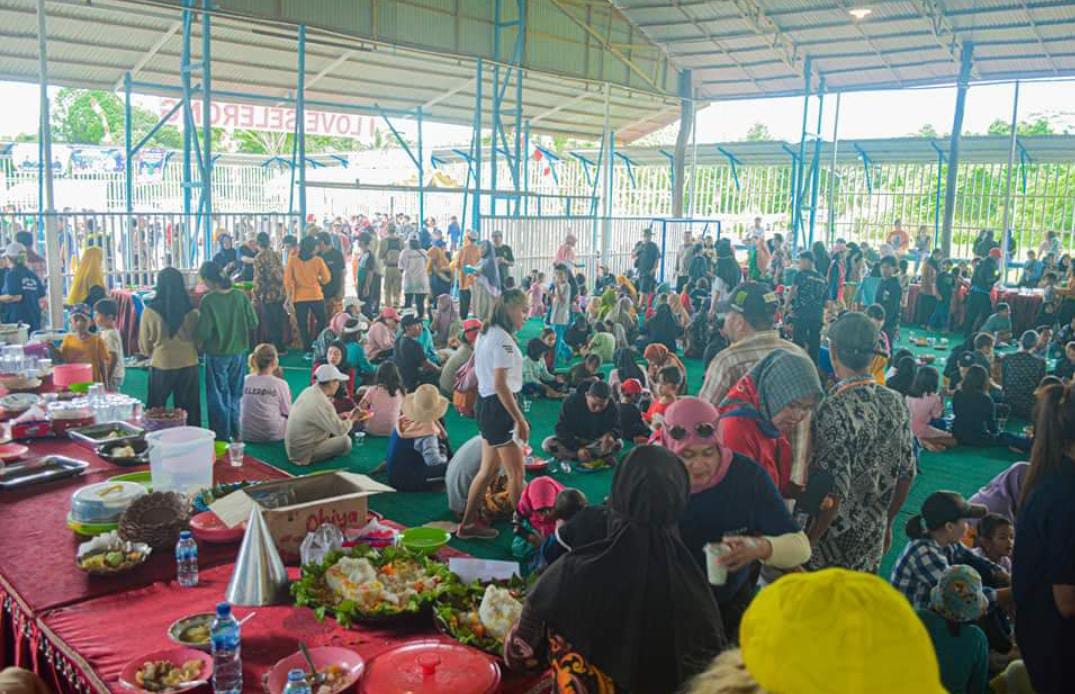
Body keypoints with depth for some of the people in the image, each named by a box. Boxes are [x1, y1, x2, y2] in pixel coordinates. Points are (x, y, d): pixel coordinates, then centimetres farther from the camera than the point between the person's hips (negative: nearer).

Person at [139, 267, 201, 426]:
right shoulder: (192, 311, -7)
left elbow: (144, 343, 1)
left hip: (161, 365, -1)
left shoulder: (150, 310, -9)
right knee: (189, 412, 9)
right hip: (188, 364, 1)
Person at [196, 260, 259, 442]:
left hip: (217, 354, -4)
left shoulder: (208, 301, -19)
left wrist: (201, 341, 2)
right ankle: (236, 432, 27)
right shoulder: (240, 296, -8)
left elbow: (203, 333, -20)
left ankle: (222, 436, 15)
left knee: (218, 395, 9)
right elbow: (253, 323, -3)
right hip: (239, 351, 4)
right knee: (235, 394, 19)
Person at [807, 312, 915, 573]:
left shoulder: (834, 410, -24)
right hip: (873, 544, 7)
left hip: (831, 551, -6)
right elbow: (906, 474, 7)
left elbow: (835, 492, -25)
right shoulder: (896, 403, -1)